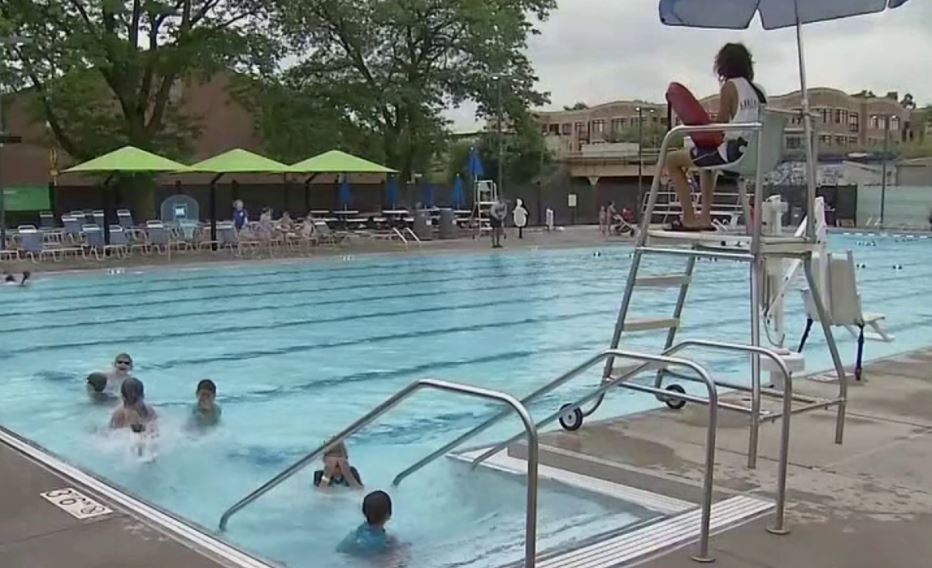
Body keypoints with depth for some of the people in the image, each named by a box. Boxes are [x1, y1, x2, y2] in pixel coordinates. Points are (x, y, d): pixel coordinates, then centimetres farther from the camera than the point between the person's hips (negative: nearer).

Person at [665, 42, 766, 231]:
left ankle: (689, 219, 3)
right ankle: (705, 217, 30)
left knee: (672, 160, 6)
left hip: (734, 151, -8)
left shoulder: (730, 86, -9)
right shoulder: (758, 90, 12)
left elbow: (721, 127, -11)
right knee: (707, 157, 38)